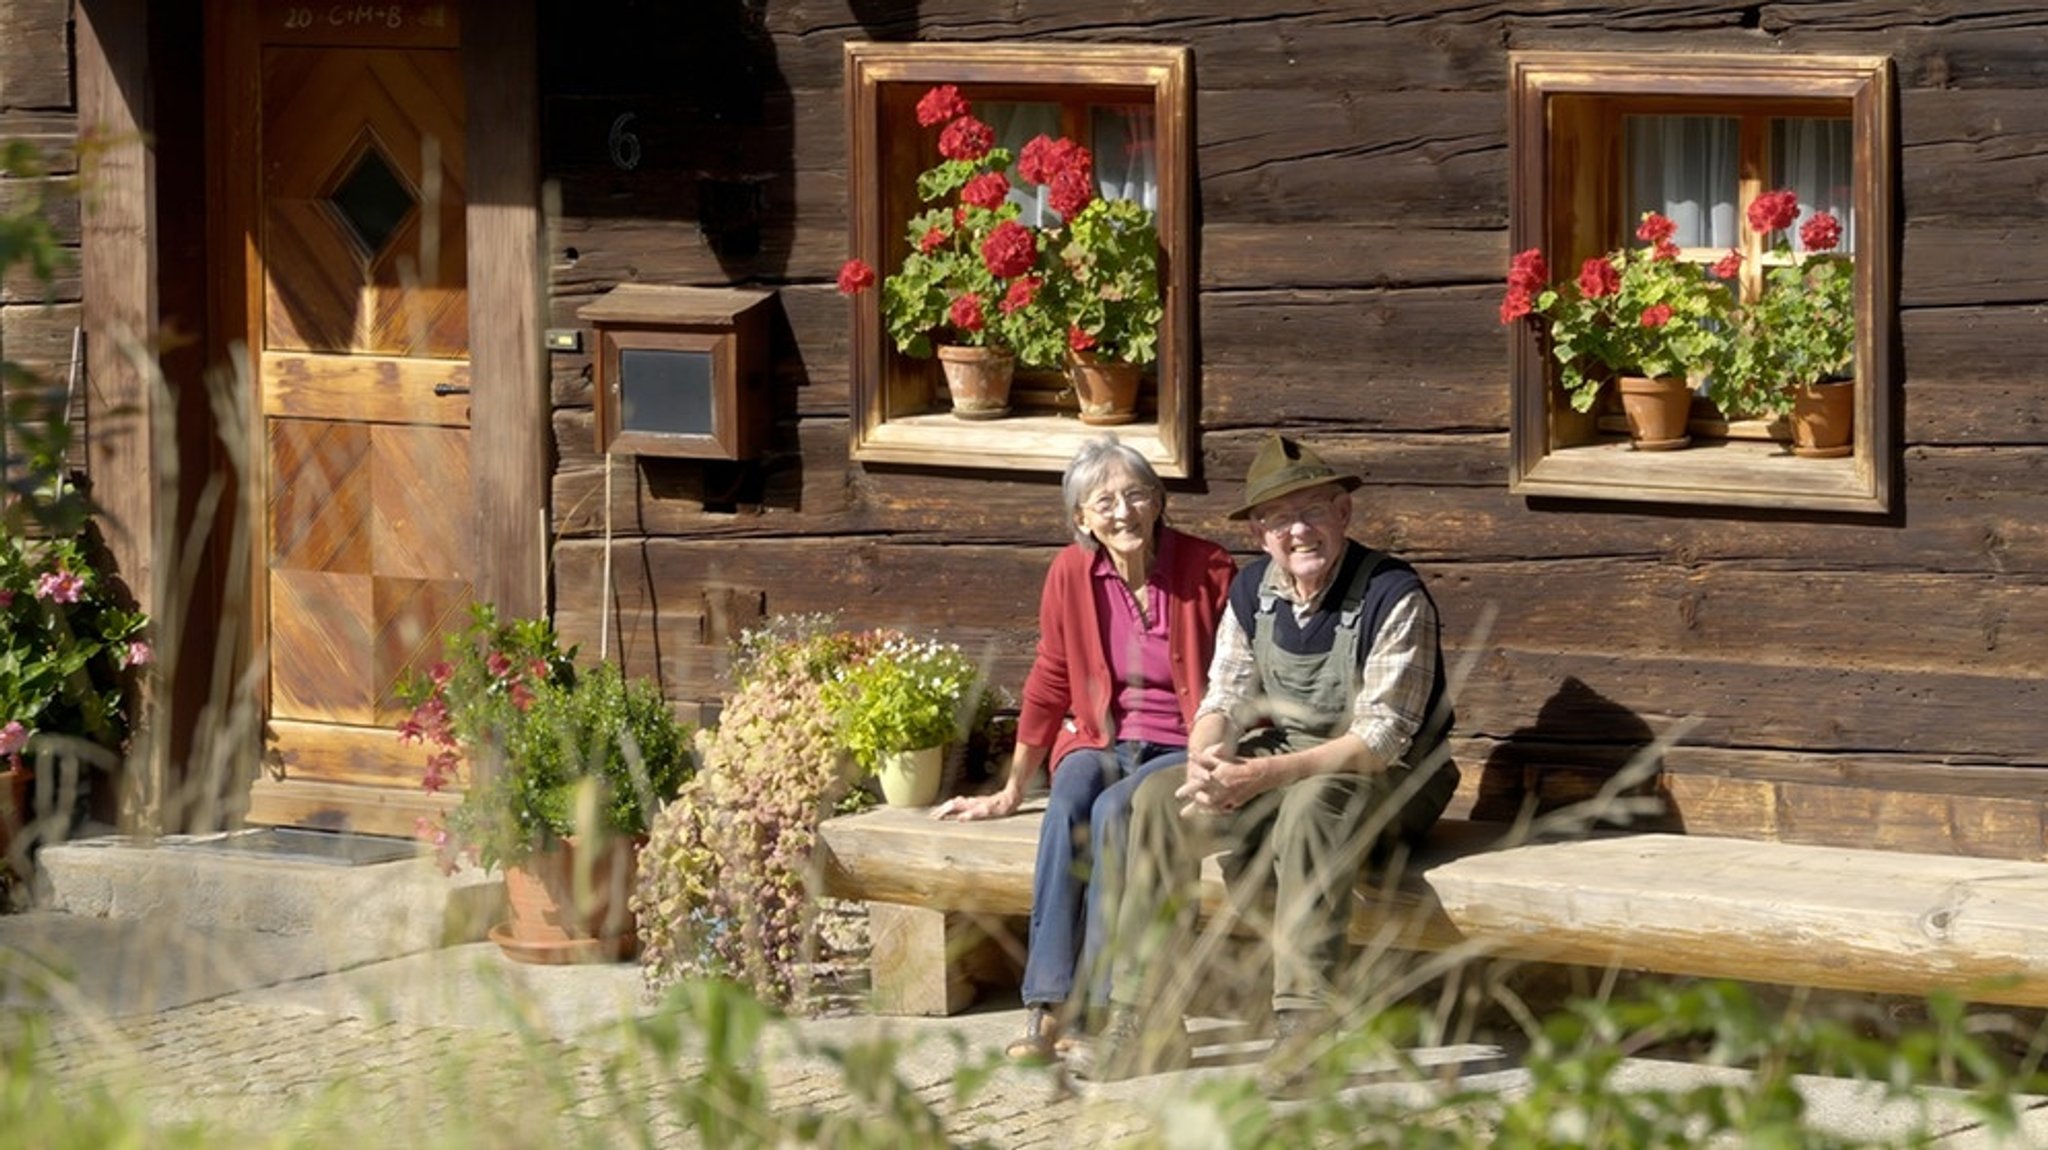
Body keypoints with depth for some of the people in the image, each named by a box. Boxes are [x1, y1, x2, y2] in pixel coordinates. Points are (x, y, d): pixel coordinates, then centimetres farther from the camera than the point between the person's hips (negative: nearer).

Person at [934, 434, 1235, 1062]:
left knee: (1113, 810, -33)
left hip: (1183, 751, -3)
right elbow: (1050, 685, 11)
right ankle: (1045, 1004, -37)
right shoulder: (1072, 574, 2)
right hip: (1103, 743, 3)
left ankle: (1094, 999, -32)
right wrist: (1011, 793, 15)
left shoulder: (1207, 570, -7)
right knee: (1069, 803, -31)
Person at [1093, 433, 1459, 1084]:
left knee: (1315, 803, -39)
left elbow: (1381, 739, -25)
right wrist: (1206, 761, -22)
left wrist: (1259, 776, -33)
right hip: (1281, 762, 7)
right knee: (1158, 801, -14)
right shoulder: (1254, 589, 1)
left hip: (1388, 782, -7)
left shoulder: (1394, 596, -20)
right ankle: (1145, 1016, -13)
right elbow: (1224, 699, 3)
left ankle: (1304, 1022, -43)